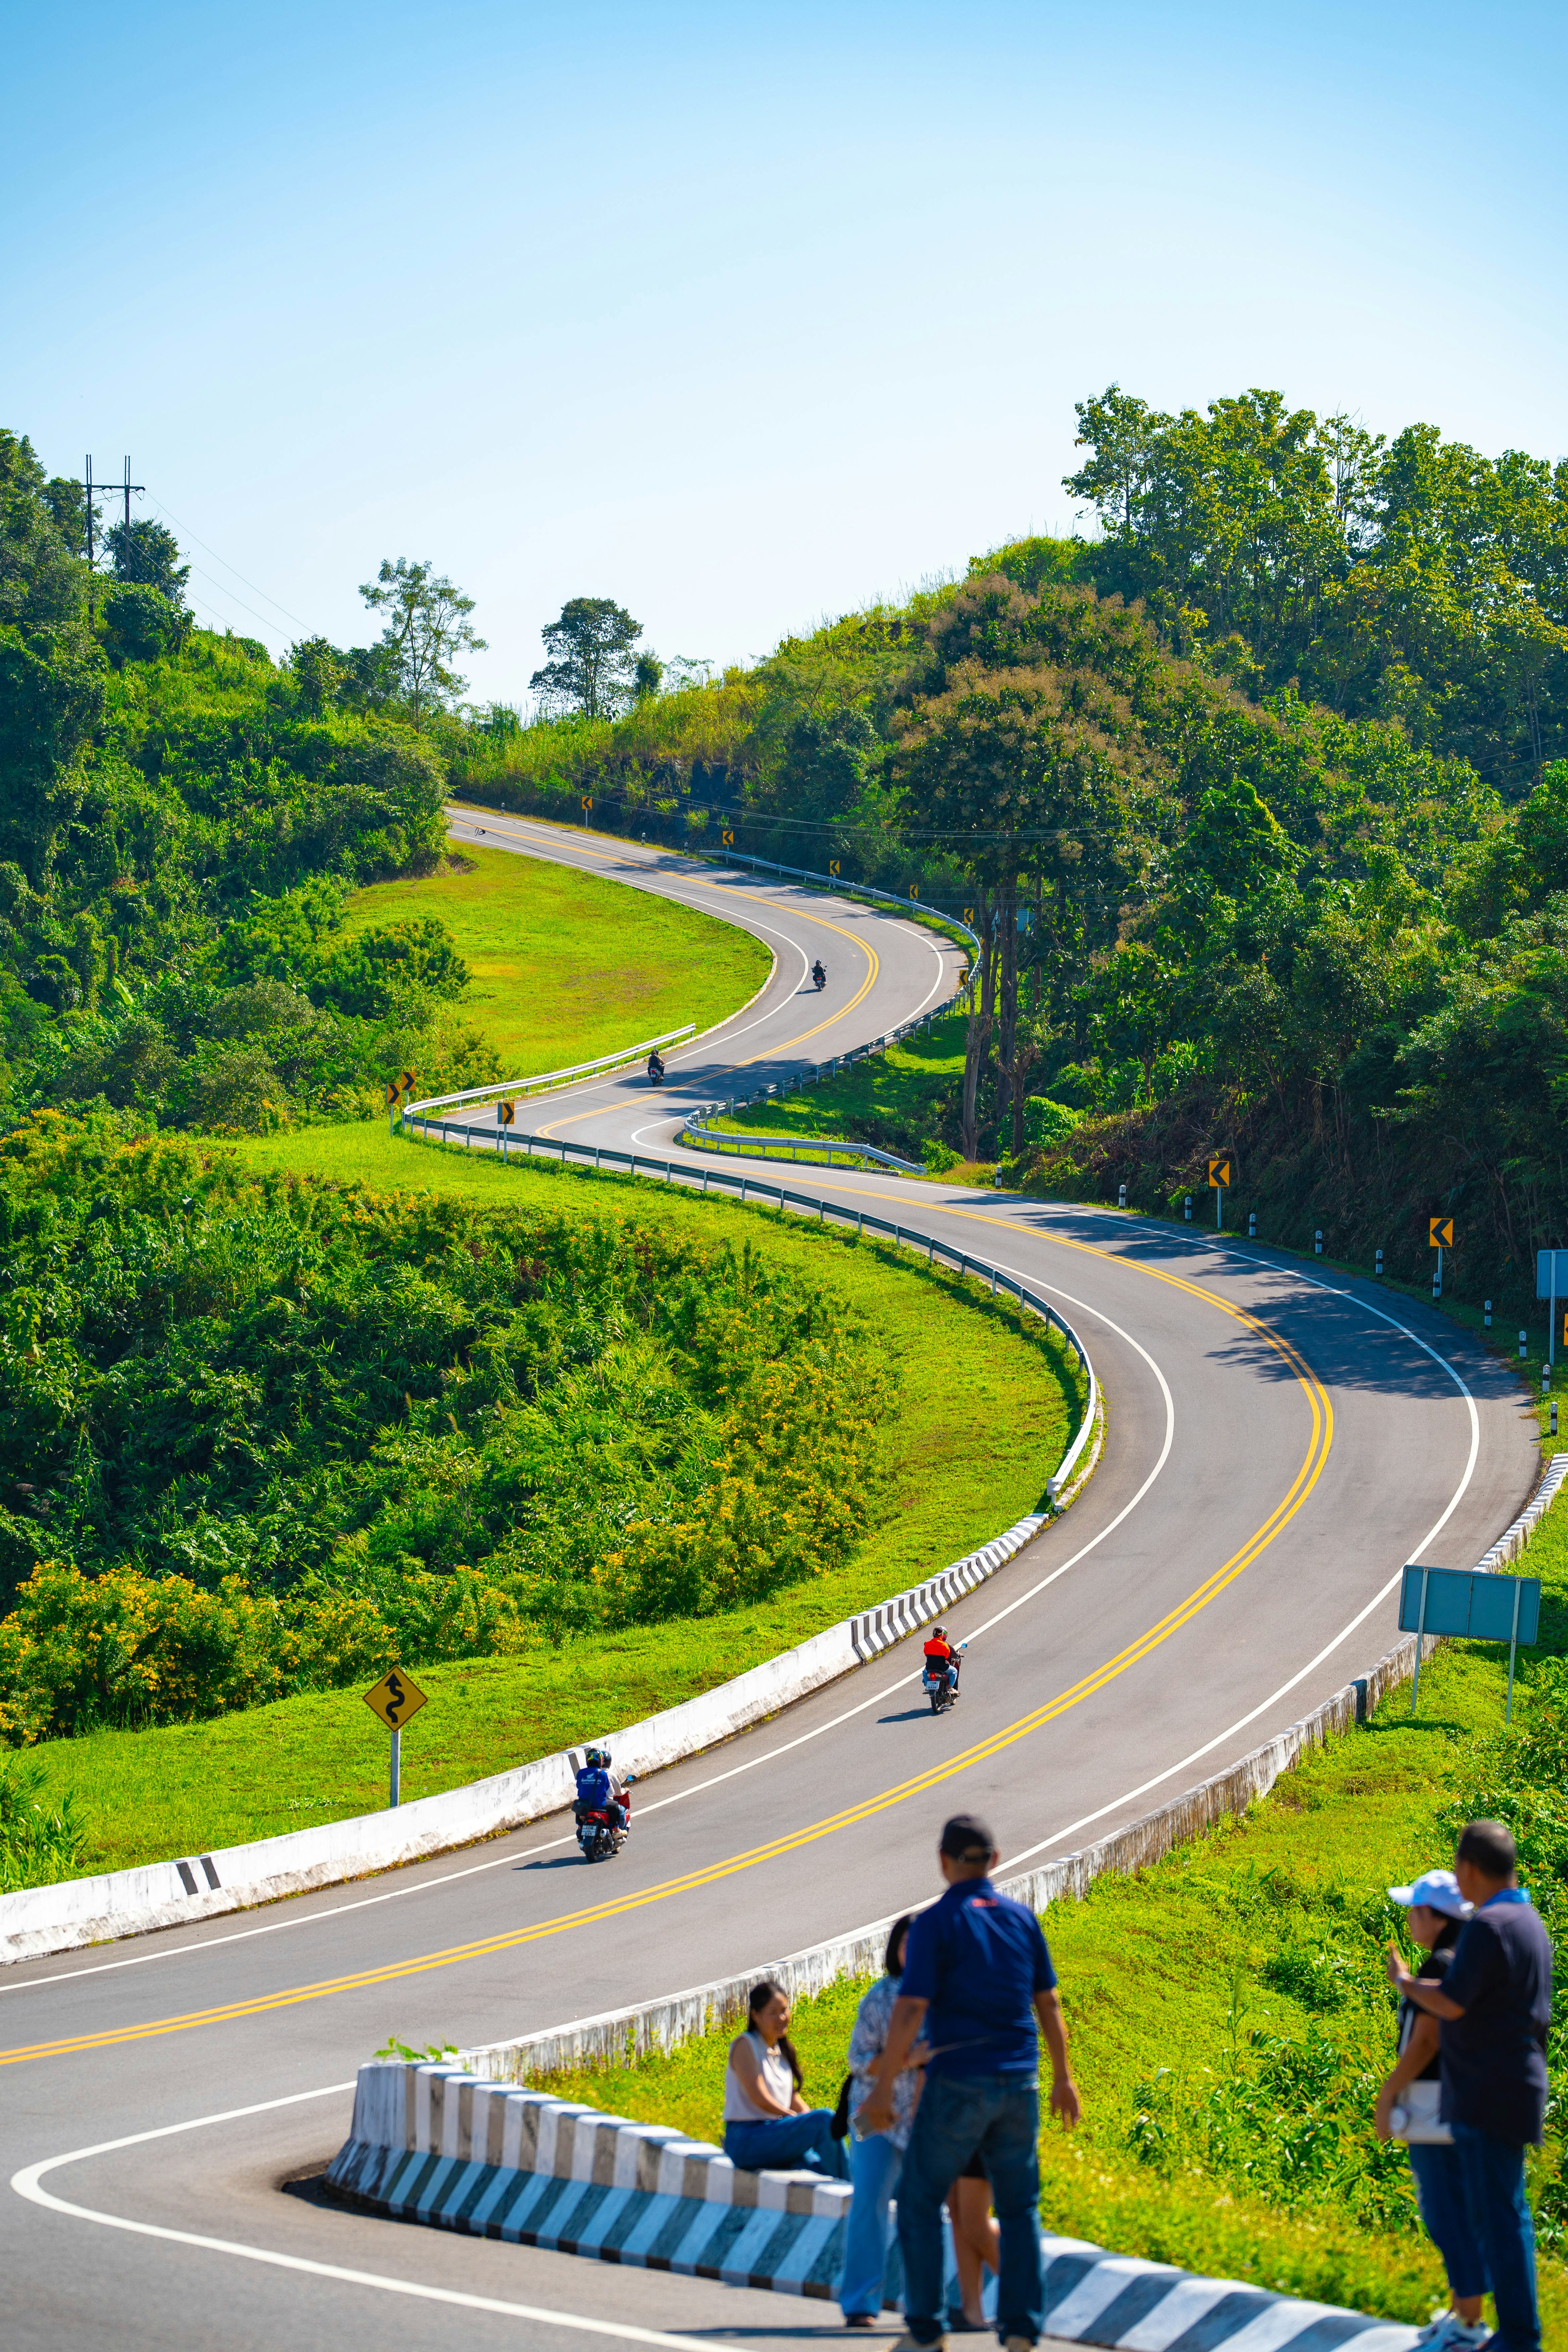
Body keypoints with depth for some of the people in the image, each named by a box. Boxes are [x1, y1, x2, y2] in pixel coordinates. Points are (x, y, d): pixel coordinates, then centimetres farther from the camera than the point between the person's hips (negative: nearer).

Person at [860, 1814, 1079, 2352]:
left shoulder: (936, 1923, -9)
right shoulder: (1021, 1918, 6)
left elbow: (910, 2010, -14)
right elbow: (1048, 2003, 11)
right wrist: (1063, 2076, 20)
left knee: (921, 2199, 9)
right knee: (1019, 2208, 11)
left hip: (957, 2085, -4)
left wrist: (883, 2087, -10)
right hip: (1018, 2084, 4)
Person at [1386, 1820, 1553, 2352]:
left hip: (1489, 2094, -10)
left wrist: (1404, 1982, -4)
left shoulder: (1488, 1926, -18)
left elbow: (1452, 2005, -21)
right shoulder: (1529, 1921, 12)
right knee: (1509, 2212, 14)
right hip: (1518, 2084, 10)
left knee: (1496, 2215, -7)